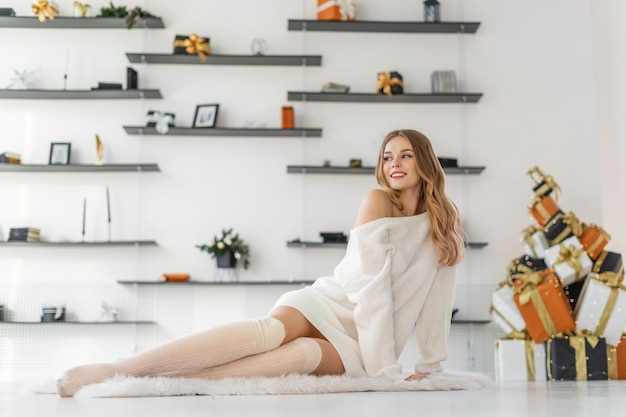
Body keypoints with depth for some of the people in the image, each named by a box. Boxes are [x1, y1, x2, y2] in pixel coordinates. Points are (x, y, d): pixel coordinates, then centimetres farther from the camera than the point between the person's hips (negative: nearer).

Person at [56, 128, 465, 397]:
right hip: (329, 305, -1)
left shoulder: (444, 224, 5)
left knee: (303, 354, -34)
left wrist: (429, 368, 0)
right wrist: (387, 370, -21)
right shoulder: (378, 202, -7)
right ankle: (115, 368, -40)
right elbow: (372, 287, -16)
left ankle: (162, 382, -44)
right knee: (271, 330, -36)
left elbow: (437, 299, 6)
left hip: (357, 347, 2)